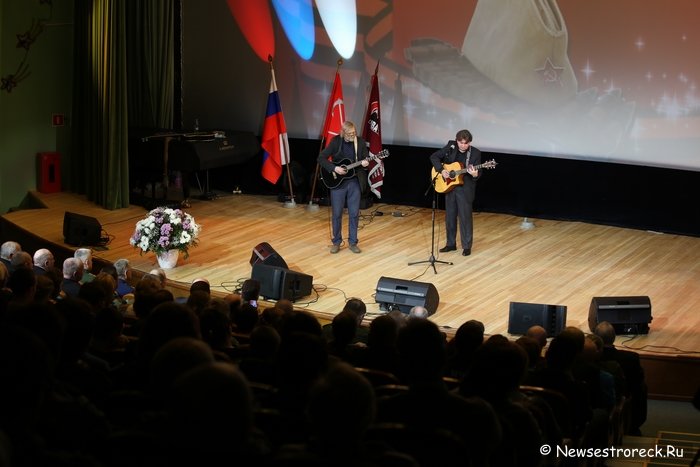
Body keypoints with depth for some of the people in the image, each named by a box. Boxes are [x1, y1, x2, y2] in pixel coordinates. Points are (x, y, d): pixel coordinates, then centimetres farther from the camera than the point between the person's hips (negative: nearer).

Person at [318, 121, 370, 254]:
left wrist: (365, 162, -20)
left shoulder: (360, 142, -2)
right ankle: (336, 242, 18)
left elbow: (366, 157, 4)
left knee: (354, 214, 4)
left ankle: (353, 242, 15)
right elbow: (321, 158, -10)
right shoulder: (335, 141, -9)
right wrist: (334, 168, -21)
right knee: (337, 214, 4)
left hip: (354, 182, 2)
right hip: (337, 182, -2)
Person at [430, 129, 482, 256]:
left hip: (465, 188, -4)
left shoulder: (475, 153, -10)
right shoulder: (450, 148, -3)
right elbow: (434, 157, 2)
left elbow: (477, 172, -12)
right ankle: (451, 244, 25)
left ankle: (467, 246, 10)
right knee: (450, 216, 12)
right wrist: (441, 170, -12)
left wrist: (475, 175, -37)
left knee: (465, 217, -1)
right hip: (449, 186, 4)